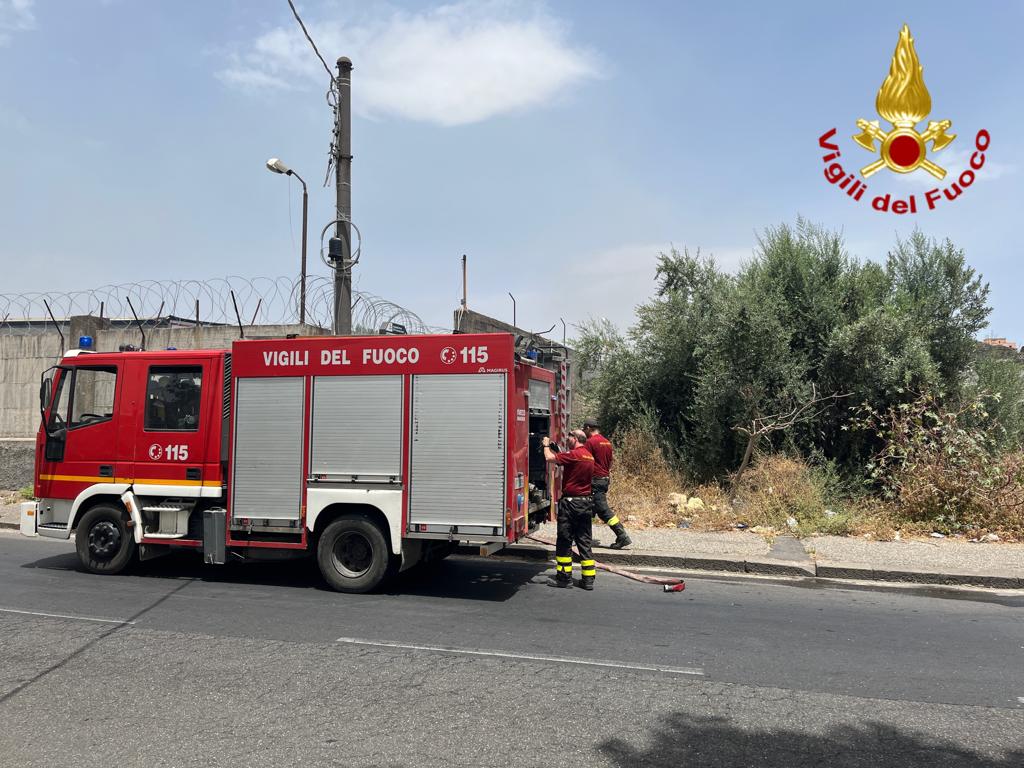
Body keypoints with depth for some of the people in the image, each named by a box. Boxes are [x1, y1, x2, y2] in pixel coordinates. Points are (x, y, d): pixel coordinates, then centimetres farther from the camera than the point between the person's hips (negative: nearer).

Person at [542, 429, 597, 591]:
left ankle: (564, 577, 8)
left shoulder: (574, 454, -15)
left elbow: (550, 457, -18)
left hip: (570, 502, -8)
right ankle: (588, 579, 9)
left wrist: (546, 445, 0)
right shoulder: (589, 456, 13)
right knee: (585, 542, 9)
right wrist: (553, 448, 20)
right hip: (586, 503, 8)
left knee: (564, 541, 2)